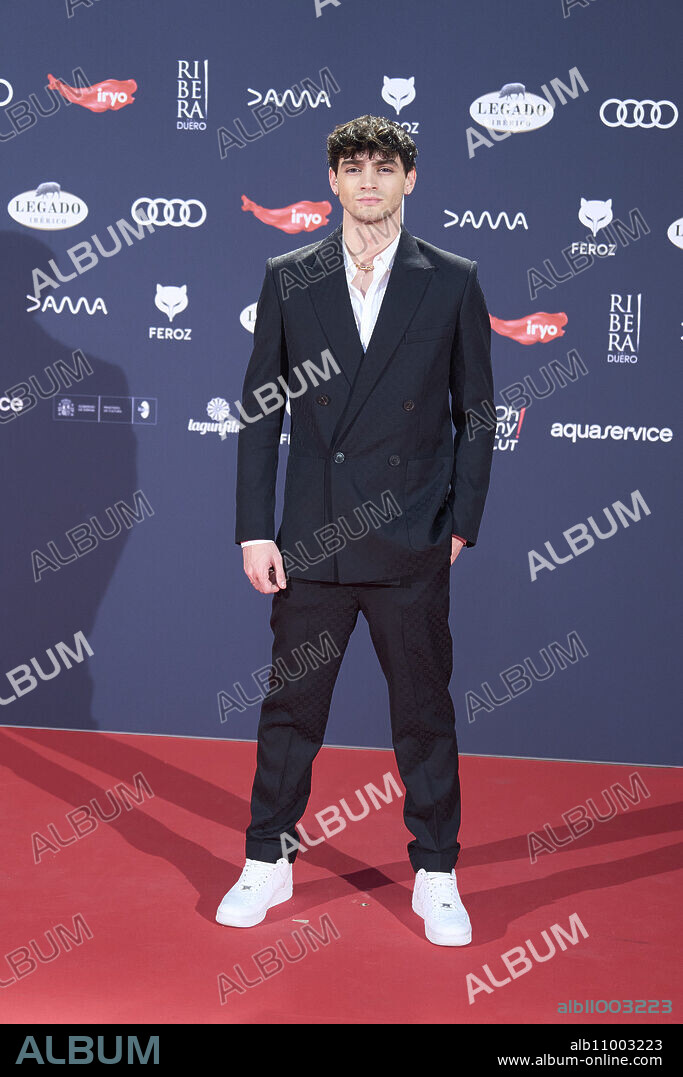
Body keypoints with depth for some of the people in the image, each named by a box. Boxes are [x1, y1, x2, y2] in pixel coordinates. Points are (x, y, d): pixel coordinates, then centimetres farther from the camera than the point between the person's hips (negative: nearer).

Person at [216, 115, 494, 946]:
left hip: (412, 542, -1)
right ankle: (268, 863, 28)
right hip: (311, 538, 1)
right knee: (290, 706, 11)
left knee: (425, 714, 9)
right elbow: (260, 410, 4)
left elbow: (475, 412, 5)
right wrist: (254, 529, -1)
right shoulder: (288, 279, 5)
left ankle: (436, 877, 26)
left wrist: (463, 521, -1)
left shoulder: (453, 283, 2)